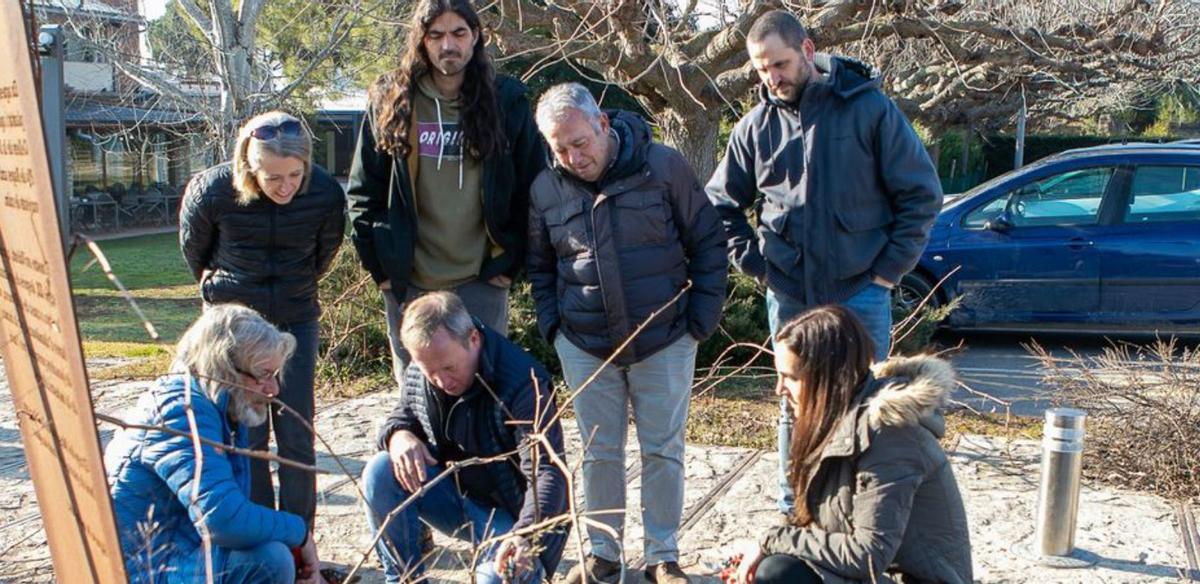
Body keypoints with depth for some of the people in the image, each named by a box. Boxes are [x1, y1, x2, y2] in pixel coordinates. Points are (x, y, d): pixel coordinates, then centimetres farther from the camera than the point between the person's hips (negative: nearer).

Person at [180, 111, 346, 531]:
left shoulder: (326, 194, -18)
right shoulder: (211, 191, -20)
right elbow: (194, 249, 3)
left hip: (296, 319, 1)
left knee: (297, 436, 1)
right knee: (246, 436, 1)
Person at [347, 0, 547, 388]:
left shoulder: (506, 101, -1)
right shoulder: (391, 102, 1)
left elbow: (533, 188, 3)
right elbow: (364, 193, 5)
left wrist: (511, 262, 0)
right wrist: (380, 266, 0)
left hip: (482, 281, -1)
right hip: (408, 283, 2)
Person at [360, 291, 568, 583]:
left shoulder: (523, 385, -29)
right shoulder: (420, 372, -8)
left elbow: (547, 472, -33)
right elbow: (402, 415, 10)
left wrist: (526, 535, -50)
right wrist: (399, 435, -17)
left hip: (512, 515, -5)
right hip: (454, 498, 6)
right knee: (380, 472, -18)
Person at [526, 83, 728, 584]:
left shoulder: (664, 167, -10)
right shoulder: (546, 190, -1)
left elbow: (708, 245, -2)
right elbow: (539, 267, 15)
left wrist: (701, 320, -5)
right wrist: (551, 325, 4)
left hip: (665, 342, -2)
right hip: (584, 347, 2)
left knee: (663, 452, 7)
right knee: (599, 455, 11)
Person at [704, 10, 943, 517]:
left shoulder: (869, 108, -7)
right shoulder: (756, 127, 2)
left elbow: (921, 193, -3)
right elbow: (721, 204, 14)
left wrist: (889, 268, -6)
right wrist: (752, 262, 3)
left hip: (860, 291, -3)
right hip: (788, 296, 3)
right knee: (795, 408, 14)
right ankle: (793, 513, 28)